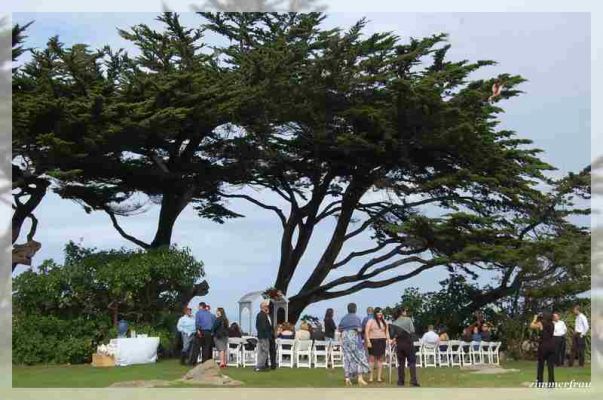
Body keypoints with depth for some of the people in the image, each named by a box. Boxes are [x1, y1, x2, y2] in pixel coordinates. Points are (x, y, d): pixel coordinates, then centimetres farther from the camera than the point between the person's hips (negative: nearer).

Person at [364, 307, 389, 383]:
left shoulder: (384, 322, 17)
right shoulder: (371, 321, 2)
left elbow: (387, 332, 19)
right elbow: (366, 332, -5)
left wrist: (388, 339, 2)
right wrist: (368, 341, -14)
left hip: (382, 341, 5)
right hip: (373, 341, -5)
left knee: (380, 359, 4)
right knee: (372, 359, -6)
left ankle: (379, 377, 7)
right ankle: (370, 377, -2)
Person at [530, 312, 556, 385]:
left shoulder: (541, 324, -7)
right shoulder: (552, 324, 7)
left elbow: (532, 325, 6)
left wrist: (535, 318, 17)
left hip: (543, 345, -3)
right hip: (551, 345, 3)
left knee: (541, 364, 9)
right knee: (551, 364, 5)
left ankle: (540, 380, 11)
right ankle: (551, 381, 3)